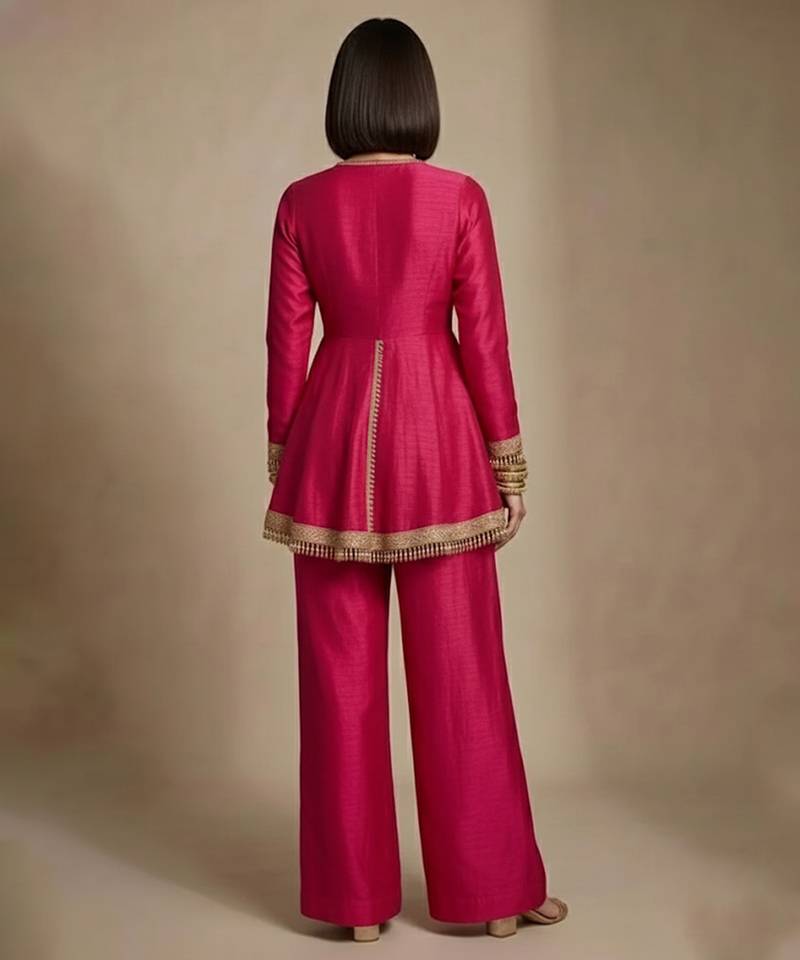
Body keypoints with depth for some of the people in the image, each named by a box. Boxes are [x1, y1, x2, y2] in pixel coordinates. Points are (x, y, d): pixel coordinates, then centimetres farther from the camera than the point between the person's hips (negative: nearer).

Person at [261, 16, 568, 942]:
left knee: (341, 674, 8)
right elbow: (484, 341, -5)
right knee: (459, 671, 7)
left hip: (333, 446, 1)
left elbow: (286, 345, 1)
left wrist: (282, 460, 11)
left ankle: (353, 894, 17)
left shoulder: (301, 202, -1)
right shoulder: (460, 196, -6)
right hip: (435, 443, -1)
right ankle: (489, 887, 18)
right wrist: (509, 462, 4)